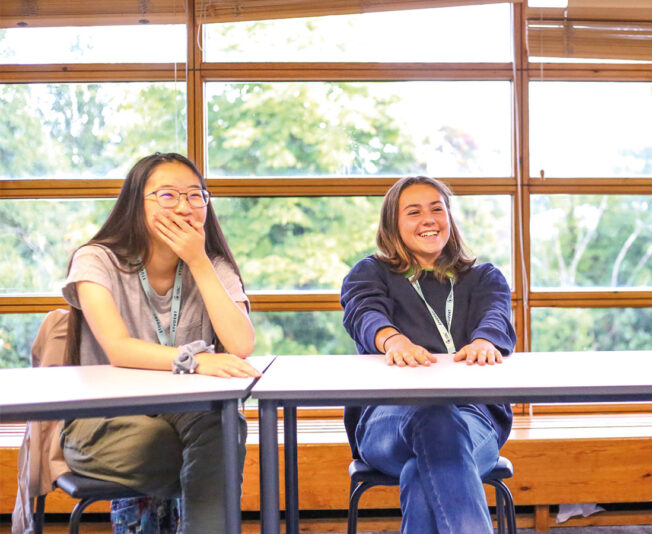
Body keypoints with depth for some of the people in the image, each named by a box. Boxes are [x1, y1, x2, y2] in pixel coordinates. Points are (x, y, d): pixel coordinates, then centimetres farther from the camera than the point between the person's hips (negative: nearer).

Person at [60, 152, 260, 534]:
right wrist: (194, 359, -42)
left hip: (187, 417, 3)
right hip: (104, 422, -2)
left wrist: (198, 262, -15)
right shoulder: (97, 261, -6)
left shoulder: (215, 268, 3)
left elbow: (241, 347, -16)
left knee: (221, 424, -33)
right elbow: (118, 349, -24)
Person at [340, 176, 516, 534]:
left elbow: (497, 317, 3)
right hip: (388, 413, -1)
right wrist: (392, 339, -29)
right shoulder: (369, 273, 25)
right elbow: (363, 312, -1)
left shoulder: (484, 277, 28)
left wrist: (484, 342, -26)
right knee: (435, 422, -40)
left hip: (473, 411, 2)